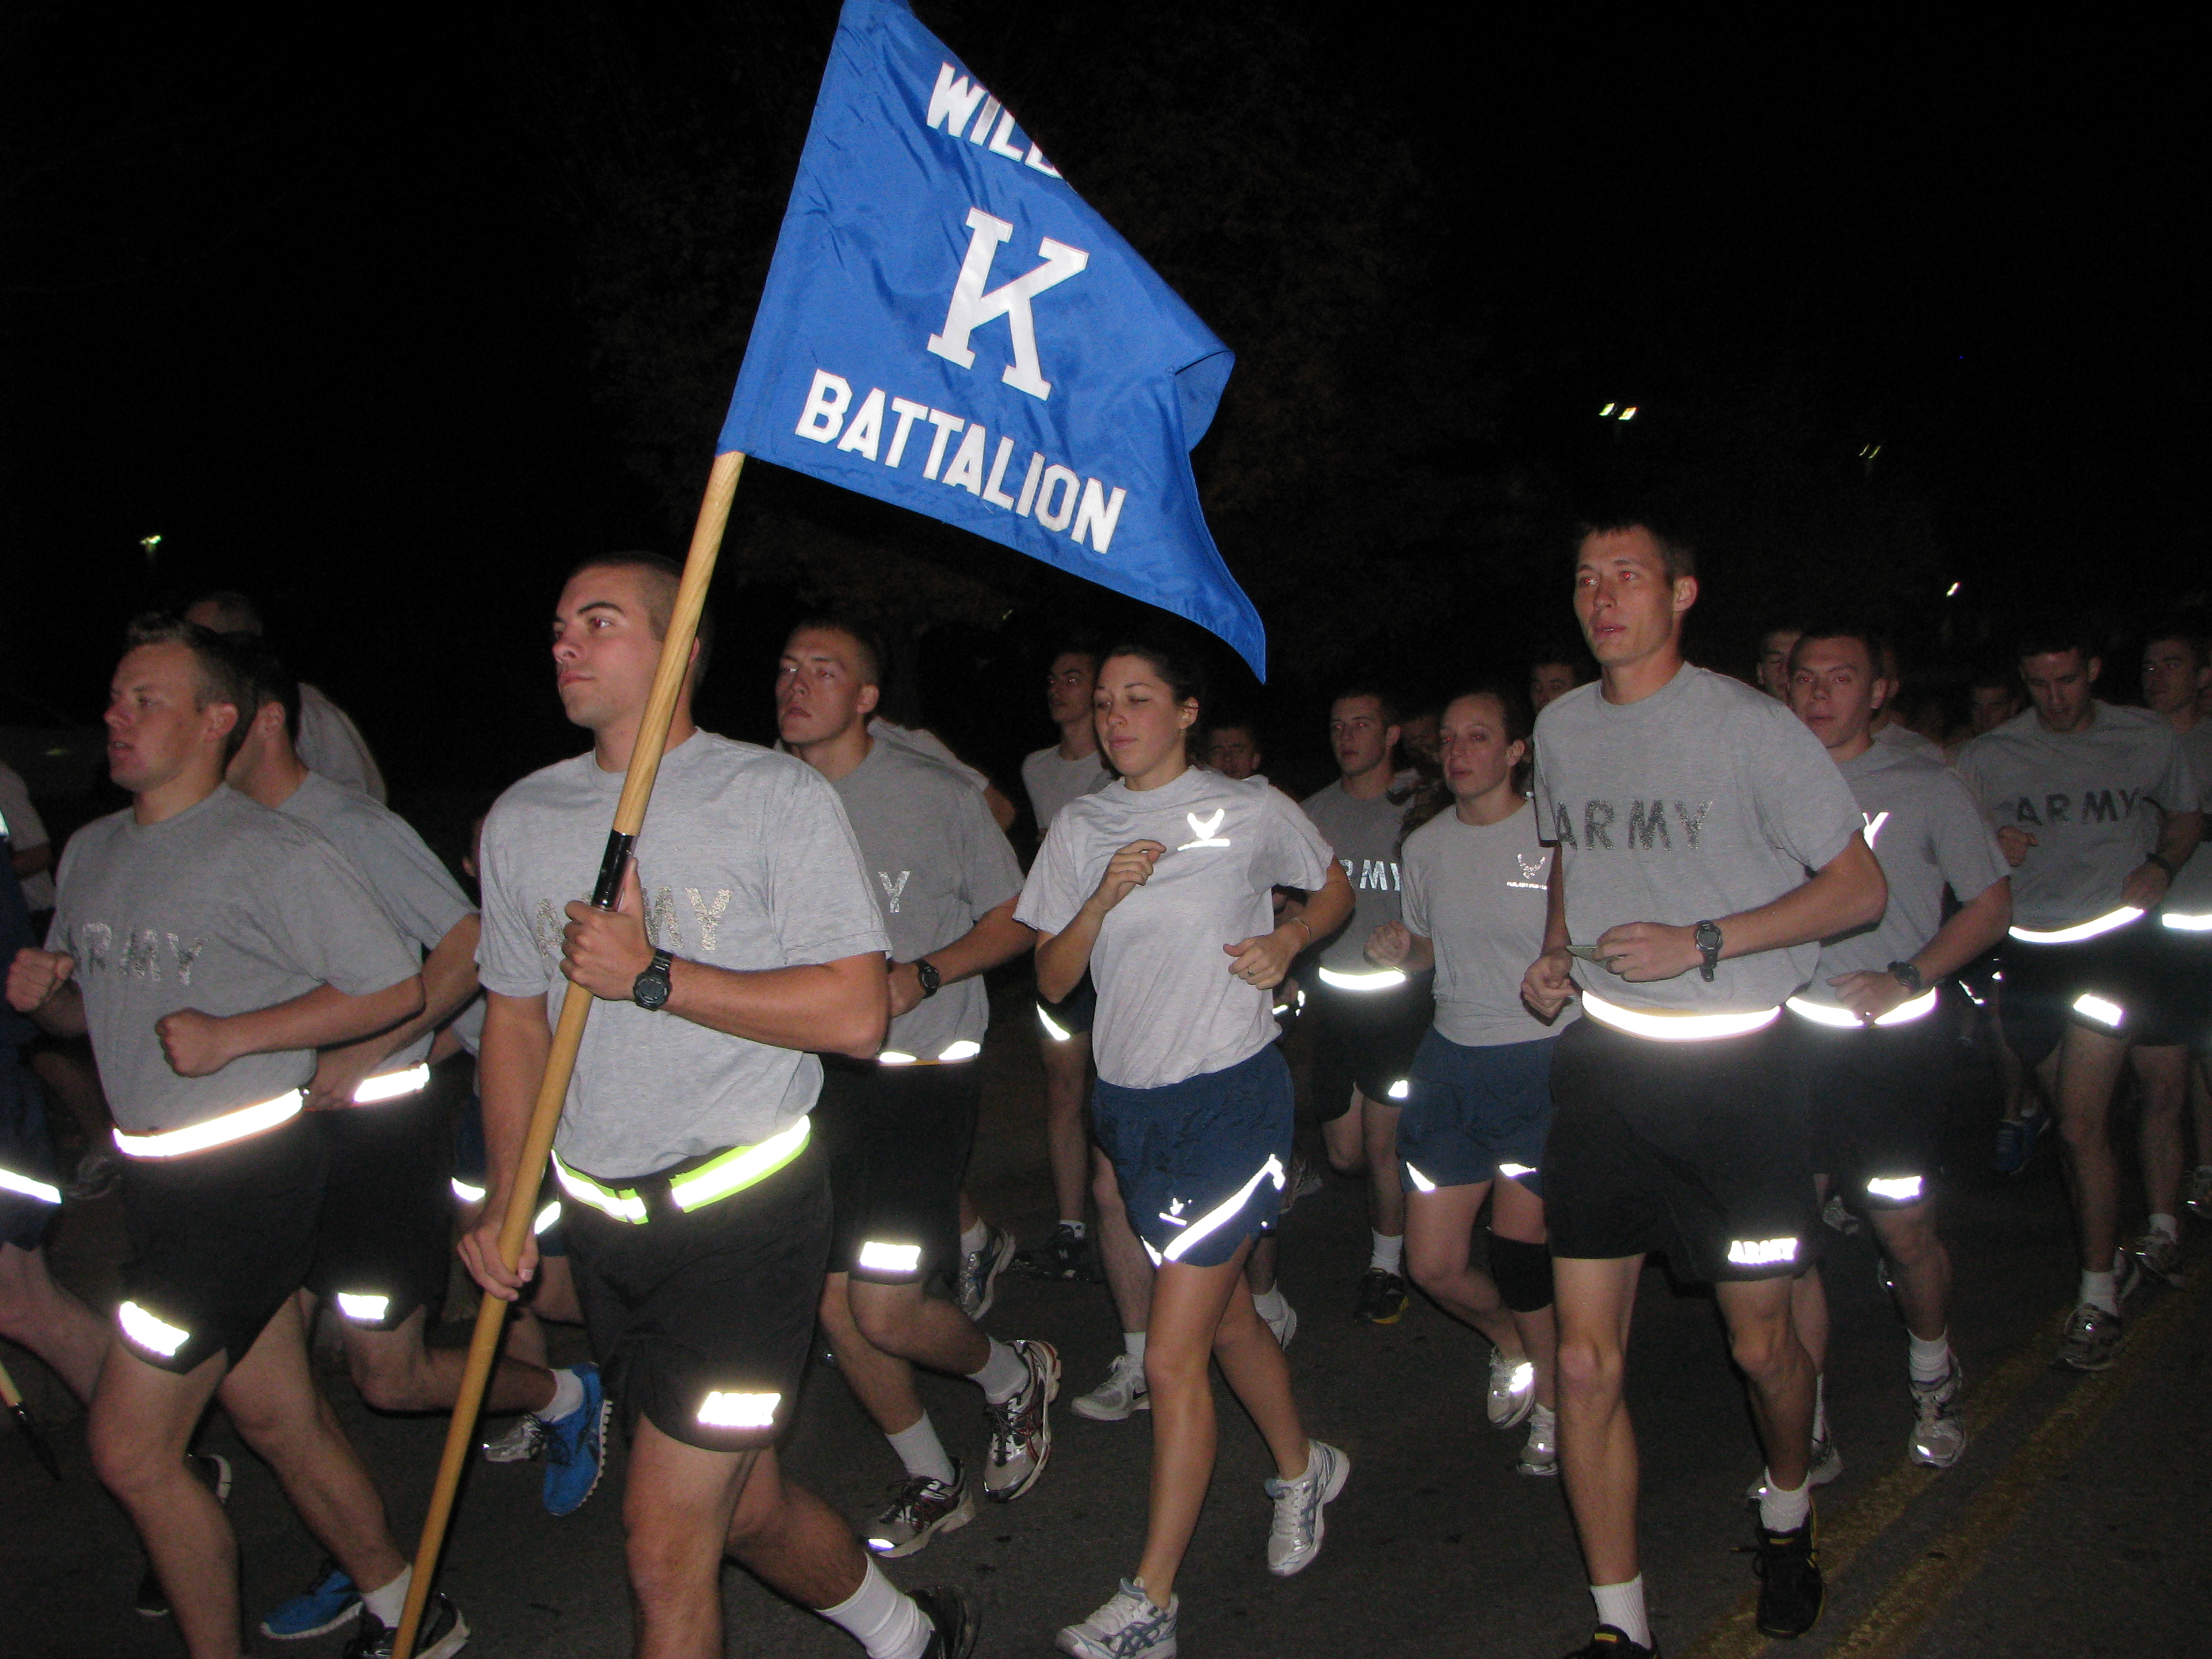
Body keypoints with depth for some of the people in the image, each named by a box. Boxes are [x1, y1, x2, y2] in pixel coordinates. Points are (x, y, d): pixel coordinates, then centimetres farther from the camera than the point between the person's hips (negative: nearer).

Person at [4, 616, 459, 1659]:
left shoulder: (273, 853, -12)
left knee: (128, 1450, -5)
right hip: (158, 1174, 8)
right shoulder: (91, 852, 12)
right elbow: (88, 1009, 22)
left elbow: (397, 989, -12)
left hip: (247, 1173, -8)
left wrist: (235, 1035, -18)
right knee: (280, 1423, 16)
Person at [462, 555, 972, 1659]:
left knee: (666, 1546, -6)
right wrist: (504, 1196, 2)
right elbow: (516, 1017, 13)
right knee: (745, 1509, 18)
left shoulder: (777, 797, -9)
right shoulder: (521, 818, 7)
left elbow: (855, 1016, -15)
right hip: (600, 1223, 6)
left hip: (743, 1207, -5)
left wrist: (653, 977, -20)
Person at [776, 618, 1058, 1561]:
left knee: (885, 1310, -10)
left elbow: (1013, 921, 0)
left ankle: (1014, 1378, 24)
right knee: (836, 1310, 8)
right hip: (810, 1079, 5)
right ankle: (932, 1485, 32)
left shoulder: (932, 793, -6)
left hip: (919, 1076, -4)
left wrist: (921, 976, -15)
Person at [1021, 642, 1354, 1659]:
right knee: (1225, 1316, 21)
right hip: (1128, 1099, 5)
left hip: (1230, 1096, -5)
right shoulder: (1080, 827, 5)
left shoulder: (1252, 810, -3)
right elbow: (1052, 978, 3)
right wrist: (1105, 896, -14)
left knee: (1173, 1360, -7)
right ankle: (1302, 1467, 47)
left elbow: (1336, 889, 13)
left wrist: (1286, 939, -7)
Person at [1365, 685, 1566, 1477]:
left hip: (1543, 1061, -5)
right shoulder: (1425, 845, 7)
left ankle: (1551, 1402, 26)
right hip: (1452, 1057, 5)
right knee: (1433, 1264, 5)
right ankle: (1510, 1343, 39)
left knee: (1517, 1252, -4)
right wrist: (1401, 946, -1)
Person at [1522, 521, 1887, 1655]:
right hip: (1602, 1060, 4)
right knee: (1585, 1362, 0)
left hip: (1732, 1068, -3)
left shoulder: (1752, 729, -8)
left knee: (1760, 1344, 11)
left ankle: (1787, 1519, 44)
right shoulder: (1560, 730, 8)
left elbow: (1859, 887, -6)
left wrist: (1705, 941, -17)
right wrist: (1555, 951, 7)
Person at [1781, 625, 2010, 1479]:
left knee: (1905, 1232, 4)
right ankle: (1807, 1432, 13)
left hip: (1891, 1038, -2)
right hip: (1787, 1032, 2)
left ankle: (1934, 1377, 36)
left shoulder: (1926, 786, 2)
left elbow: (1991, 903, 5)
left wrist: (1907, 979, -8)